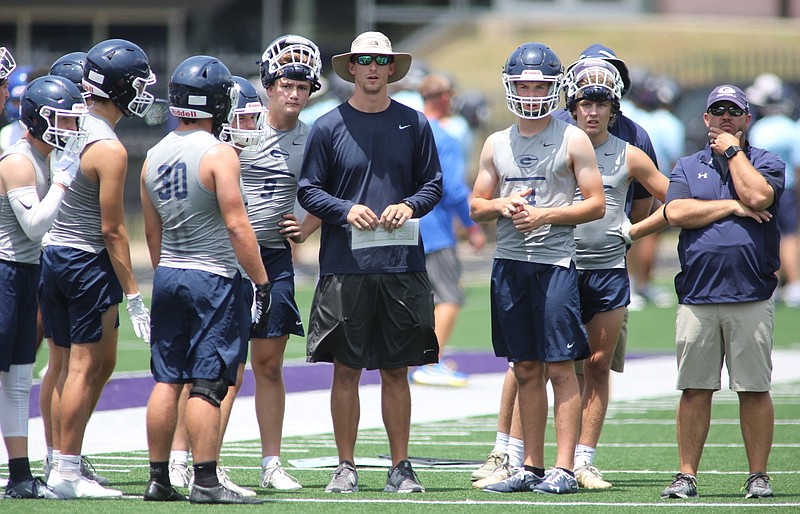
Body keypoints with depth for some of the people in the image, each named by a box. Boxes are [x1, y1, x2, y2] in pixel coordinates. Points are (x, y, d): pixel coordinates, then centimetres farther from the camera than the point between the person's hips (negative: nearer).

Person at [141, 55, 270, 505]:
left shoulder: (155, 156, 8)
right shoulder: (218, 154, -13)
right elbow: (236, 225, -16)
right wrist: (261, 282, -11)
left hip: (168, 276, 7)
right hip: (214, 278, -7)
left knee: (168, 380, 9)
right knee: (207, 383, -6)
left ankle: (159, 479, 12)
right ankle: (205, 481, -6)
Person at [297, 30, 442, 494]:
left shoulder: (414, 124, 8)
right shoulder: (329, 127, 3)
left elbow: (433, 184, 11)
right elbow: (308, 191, 4)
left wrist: (410, 206, -9)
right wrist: (346, 211, -13)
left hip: (402, 263, 1)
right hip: (345, 264, -1)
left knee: (397, 370, 5)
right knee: (346, 369, 1)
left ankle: (401, 467, 11)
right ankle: (346, 467, 8)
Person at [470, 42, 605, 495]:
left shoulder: (573, 141, 0)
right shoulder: (497, 144, 13)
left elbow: (596, 204, -3)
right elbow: (477, 206, 17)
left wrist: (545, 215, -13)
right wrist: (503, 205, -4)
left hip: (554, 260, -5)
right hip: (509, 262, 5)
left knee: (560, 367, -7)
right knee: (526, 369, 9)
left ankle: (565, 470, -7)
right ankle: (532, 467, 13)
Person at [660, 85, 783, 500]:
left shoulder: (766, 164, 9)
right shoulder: (687, 168, 15)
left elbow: (758, 195, -13)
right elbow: (676, 213, -3)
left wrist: (733, 150, -2)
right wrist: (732, 207, -6)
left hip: (751, 298, -2)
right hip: (697, 297, 2)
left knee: (754, 388, 0)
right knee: (695, 388, 2)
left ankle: (758, 476, 6)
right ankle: (687, 476, 5)